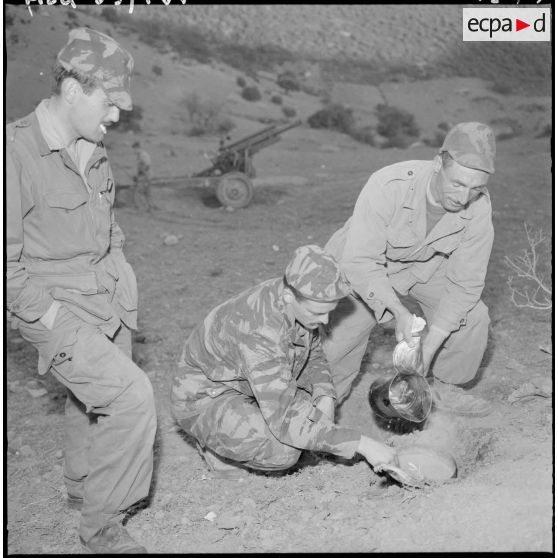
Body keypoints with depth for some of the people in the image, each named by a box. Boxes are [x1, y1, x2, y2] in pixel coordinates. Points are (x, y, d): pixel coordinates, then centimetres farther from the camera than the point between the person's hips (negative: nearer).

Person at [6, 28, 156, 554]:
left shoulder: (90, 148, 5)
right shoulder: (17, 152, -19)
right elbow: (8, 264, -19)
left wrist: (121, 279, 10)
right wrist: (52, 318, -19)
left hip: (109, 304, 8)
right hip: (55, 310, -7)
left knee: (93, 399, 21)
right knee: (131, 395, -18)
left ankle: (81, 485, 48)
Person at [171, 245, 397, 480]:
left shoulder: (301, 301, -13)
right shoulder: (261, 333, -38)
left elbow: (310, 357, 6)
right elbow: (285, 420, -38)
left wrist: (325, 395, -15)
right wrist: (361, 443, -34)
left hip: (248, 390, 8)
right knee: (283, 451, -29)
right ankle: (217, 445, 1)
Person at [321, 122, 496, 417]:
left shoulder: (478, 206, -26)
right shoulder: (388, 186, -38)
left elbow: (464, 282, -20)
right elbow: (359, 263, -34)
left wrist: (430, 345, -25)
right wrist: (400, 312, -43)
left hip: (425, 264, 4)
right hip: (365, 263, -3)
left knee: (473, 317, -9)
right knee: (341, 332, -15)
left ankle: (445, 389, 16)